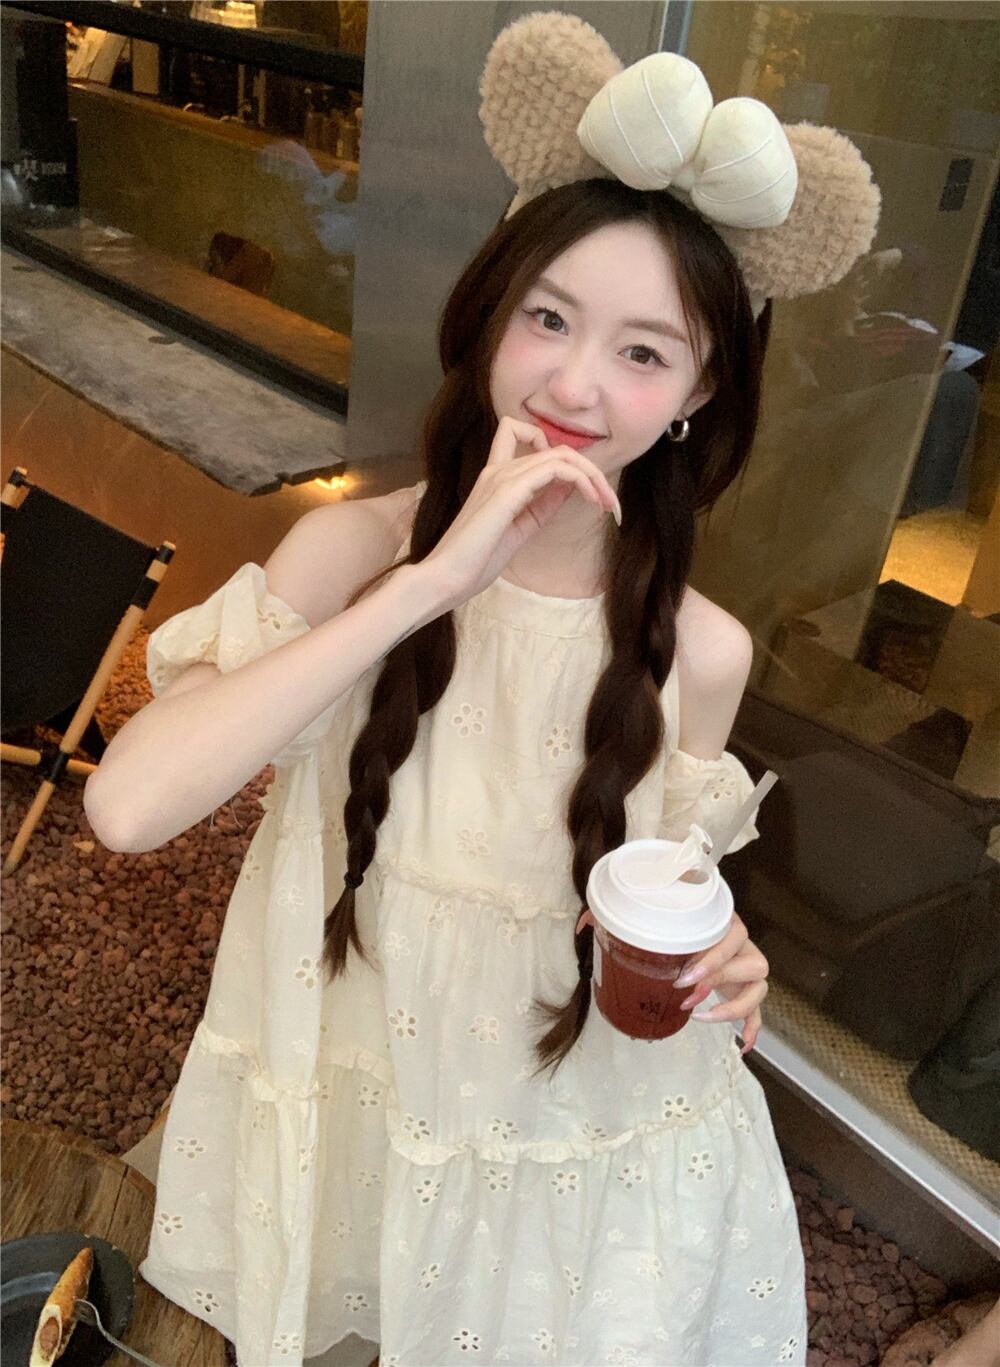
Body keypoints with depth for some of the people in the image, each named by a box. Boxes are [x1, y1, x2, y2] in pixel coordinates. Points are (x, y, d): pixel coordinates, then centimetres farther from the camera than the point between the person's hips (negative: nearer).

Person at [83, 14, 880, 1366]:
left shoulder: (699, 653, -17)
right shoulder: (351, 549, -20)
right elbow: (129, 803, -33)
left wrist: (719, 962, -22)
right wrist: (434, 581, -35)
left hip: (574, 1142, 0)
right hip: (348, 1108, 1)